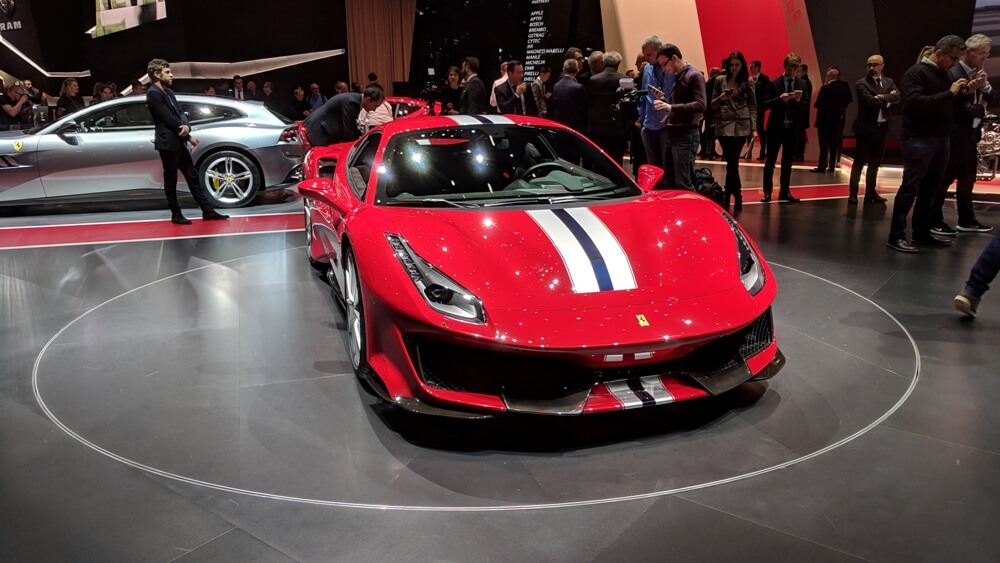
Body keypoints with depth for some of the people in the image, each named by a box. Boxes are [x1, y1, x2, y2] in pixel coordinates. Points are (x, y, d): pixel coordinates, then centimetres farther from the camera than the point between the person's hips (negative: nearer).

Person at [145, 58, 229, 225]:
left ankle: (207, 211, 12)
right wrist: (187, 134, -9)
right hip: (167, 143, -9)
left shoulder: (168, 92, 15)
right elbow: (168, 119, -18)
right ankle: (176, 214, 10)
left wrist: (186, 126, -12)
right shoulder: (153, 94, -13)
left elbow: (180, 114, 11)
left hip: (178, 142, 9)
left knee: (192, 176, 9)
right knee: (171, 180, 1)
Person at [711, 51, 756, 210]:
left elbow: (753, 105, 5)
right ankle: (737, 196, 11)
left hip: (741, 126, -1)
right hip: (723, 125, 1)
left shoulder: (748, 81, 4)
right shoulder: (720, 80, 7)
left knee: (732, 162, -6)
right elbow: (712, 104, 10)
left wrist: (753, 126, -2)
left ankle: (728, 197, 3)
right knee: (732, 162, 1)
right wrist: (721, 98, -11)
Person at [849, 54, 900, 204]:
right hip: (866, 127, -6)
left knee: (875, 163, 11)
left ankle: (871, 193, 19)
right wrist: (888, 98, -7)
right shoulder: (861, 83, -7)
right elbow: (871, 102, -19)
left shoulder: (889, 82, 10)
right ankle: (853, 195, -4)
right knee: (859, 162, -5)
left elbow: (898, 98, -6)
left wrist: (882, 97, -19)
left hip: (881, 127, 6)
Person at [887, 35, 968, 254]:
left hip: (940, 139, 8)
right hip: (919, 139, -8)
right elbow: (914, 102, -21)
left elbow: (950, 106, 21)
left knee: (930, 189, 9)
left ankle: (922, 233, 16)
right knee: (910, 187, -9)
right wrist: (949, 93, -19)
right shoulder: (916, 73, -6)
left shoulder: (944, 75, 17)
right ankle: (896, 236, -8)